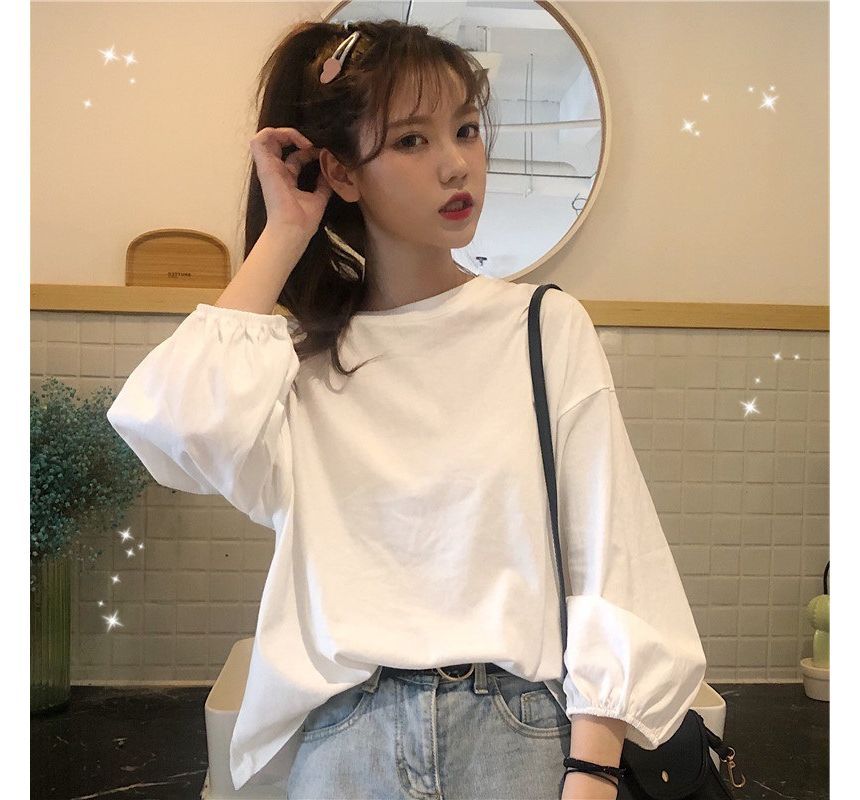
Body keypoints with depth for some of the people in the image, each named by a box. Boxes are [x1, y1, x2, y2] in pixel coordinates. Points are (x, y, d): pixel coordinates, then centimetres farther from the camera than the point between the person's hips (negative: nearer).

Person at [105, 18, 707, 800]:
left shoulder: (547, 325, 3)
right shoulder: (301, 356, 5)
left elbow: (610, 562, -2)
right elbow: (171, 421, -17)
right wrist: (283, 236, -4)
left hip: (520, 720, 0)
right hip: (345, 730, 1)